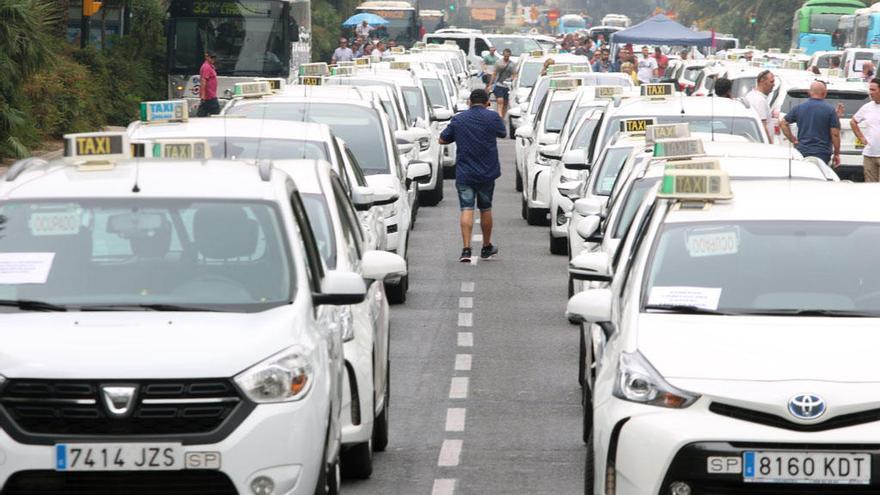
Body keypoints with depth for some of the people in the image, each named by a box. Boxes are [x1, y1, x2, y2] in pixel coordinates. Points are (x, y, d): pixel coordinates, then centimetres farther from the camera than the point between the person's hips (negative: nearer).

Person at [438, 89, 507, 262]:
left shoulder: (458, 119, -1)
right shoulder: (492, 117, -6)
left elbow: (443, 139, 8)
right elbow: (502, 133, 13)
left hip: (464, 174, 0)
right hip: (487, 173, 0)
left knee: (466, 209, -3)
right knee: (485, 209, 15)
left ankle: (466, 249, -17)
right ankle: (487, 248, 27)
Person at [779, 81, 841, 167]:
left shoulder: (799, 108, 6)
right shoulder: (830, 110, -5)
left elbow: (783, 123, 11)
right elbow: (835, 134, -7)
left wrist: (793, 140, 12)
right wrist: (836, 154, 2)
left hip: (802, 152, 3)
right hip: (822, 155, -3)